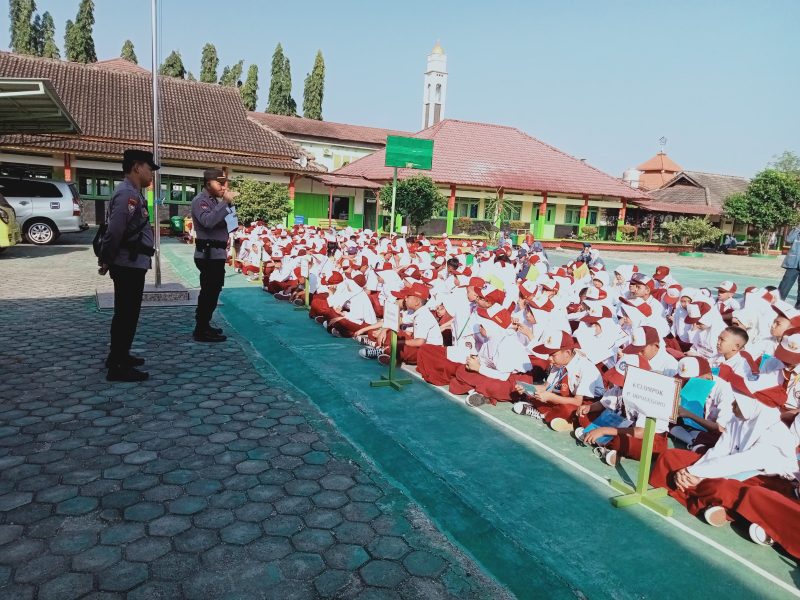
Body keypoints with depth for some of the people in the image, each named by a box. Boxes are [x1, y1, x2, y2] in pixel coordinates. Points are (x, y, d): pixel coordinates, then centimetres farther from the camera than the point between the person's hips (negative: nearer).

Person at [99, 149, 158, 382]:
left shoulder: (133, 193, 15)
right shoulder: (126, 194, -18)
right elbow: (114, 231, -24)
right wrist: (107, 261, -13)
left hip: (133, 264, 10)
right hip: (128, 265, -10)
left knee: (127, 313, 19)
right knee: (126, 314, -4)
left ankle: (119, 356, 31)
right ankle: (117, 367, 3)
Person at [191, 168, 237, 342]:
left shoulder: (215, 200, 18)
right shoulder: (200, 201, -12)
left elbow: (222, 222, 23)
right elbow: (208, 221, -30)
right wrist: (225, 203, -27)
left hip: (217, 253, 10)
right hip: (208, 254, -10)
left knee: (212, 291, 15)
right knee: (209, 291, -10)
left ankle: (204, 326, 25)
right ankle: (201, 331, -5)